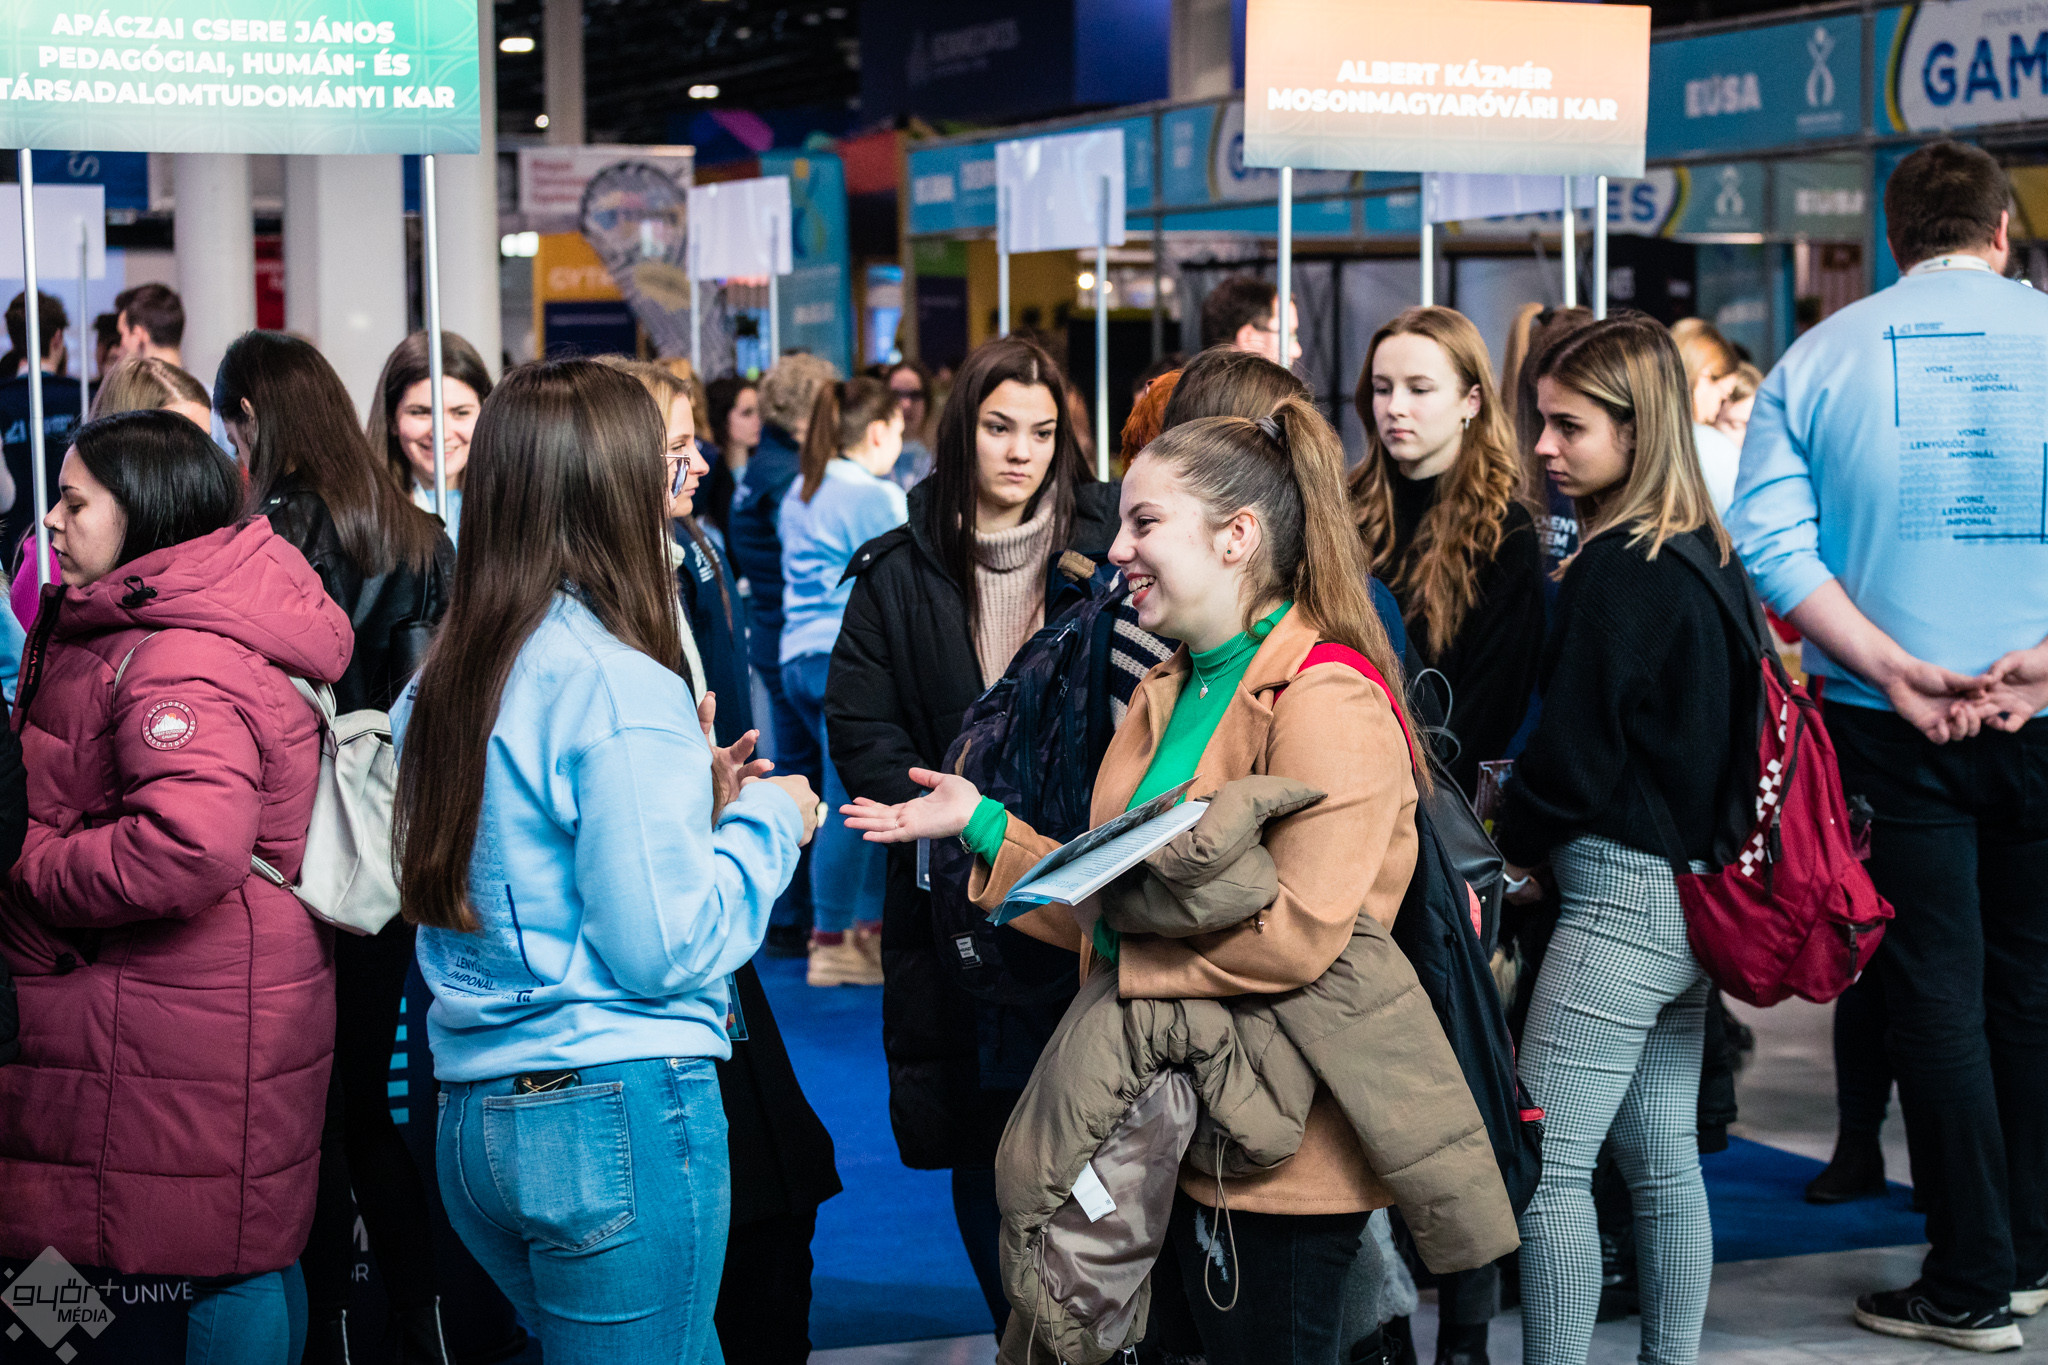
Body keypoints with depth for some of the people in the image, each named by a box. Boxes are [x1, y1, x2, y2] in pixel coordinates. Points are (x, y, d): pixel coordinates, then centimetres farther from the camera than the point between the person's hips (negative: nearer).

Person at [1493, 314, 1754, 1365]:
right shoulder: (1709, 554, 11)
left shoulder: (1616, 570, -17)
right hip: (1694, 896, 10)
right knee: (1663, 1154, 15)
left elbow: (1572, 755, -15)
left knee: (1549, 1163, -6)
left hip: (1619, 900, -10)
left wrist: (1513, 843, 1)